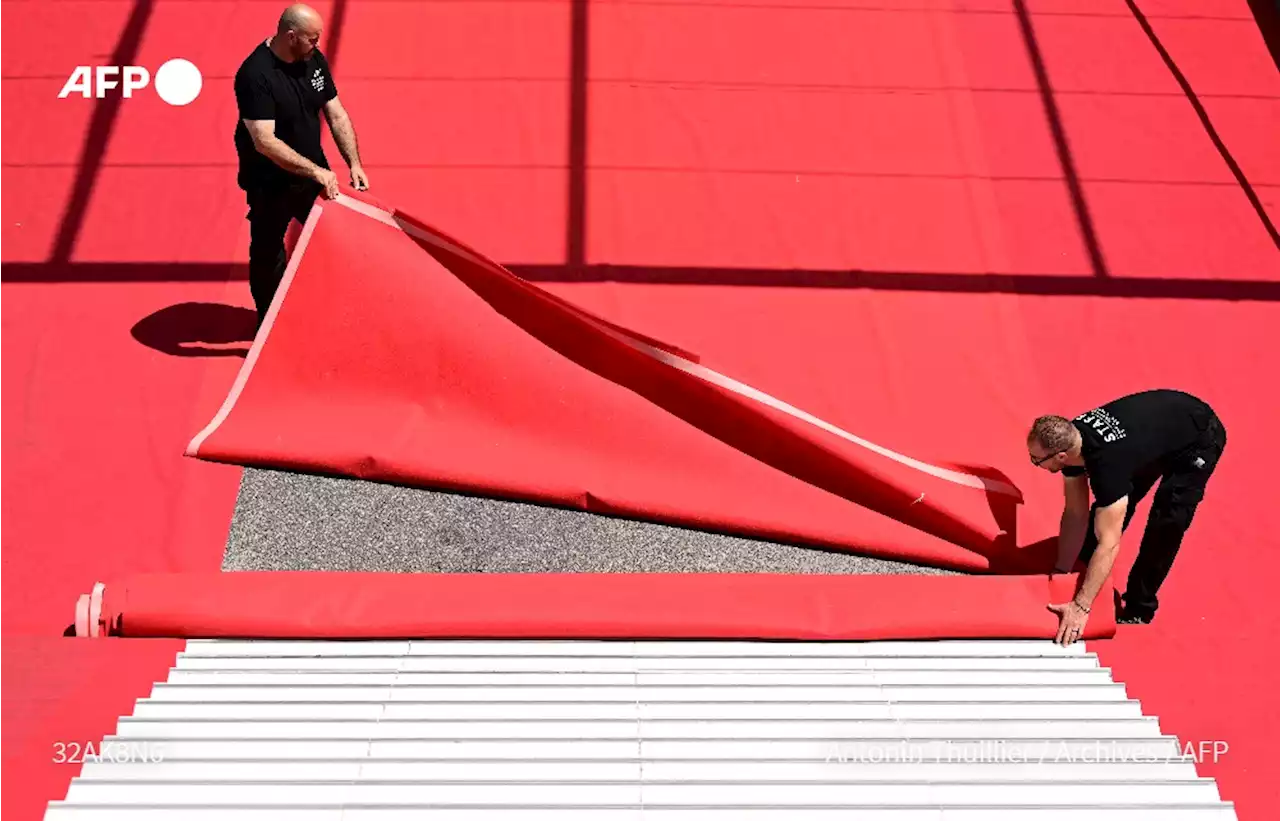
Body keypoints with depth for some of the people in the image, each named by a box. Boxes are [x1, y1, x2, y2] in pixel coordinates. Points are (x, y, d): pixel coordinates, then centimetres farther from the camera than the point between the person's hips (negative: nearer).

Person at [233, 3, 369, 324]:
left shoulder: (314, 59, -6)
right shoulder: (256, 74, -27)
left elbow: (336, 114, 1)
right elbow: (264, 142, -32)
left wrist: (354, 163, -9)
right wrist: (316, 171, -35)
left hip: (314, 173, 6)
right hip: (270, 183, -6)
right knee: (268, 255, 9)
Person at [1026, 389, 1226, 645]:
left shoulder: (1106, 463, -41)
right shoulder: (1068, 437, -20)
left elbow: (1109, 543, -39)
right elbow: (1075, 514, -9)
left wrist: (1081, 607, -39)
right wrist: (1060, 573, -7)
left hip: (1200, 438, -8)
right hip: (1160, 421, 8)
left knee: (1166, 525, -15)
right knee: (1106, 511, 9)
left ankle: (1139, 611, -1)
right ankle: (1084, 575, 29)